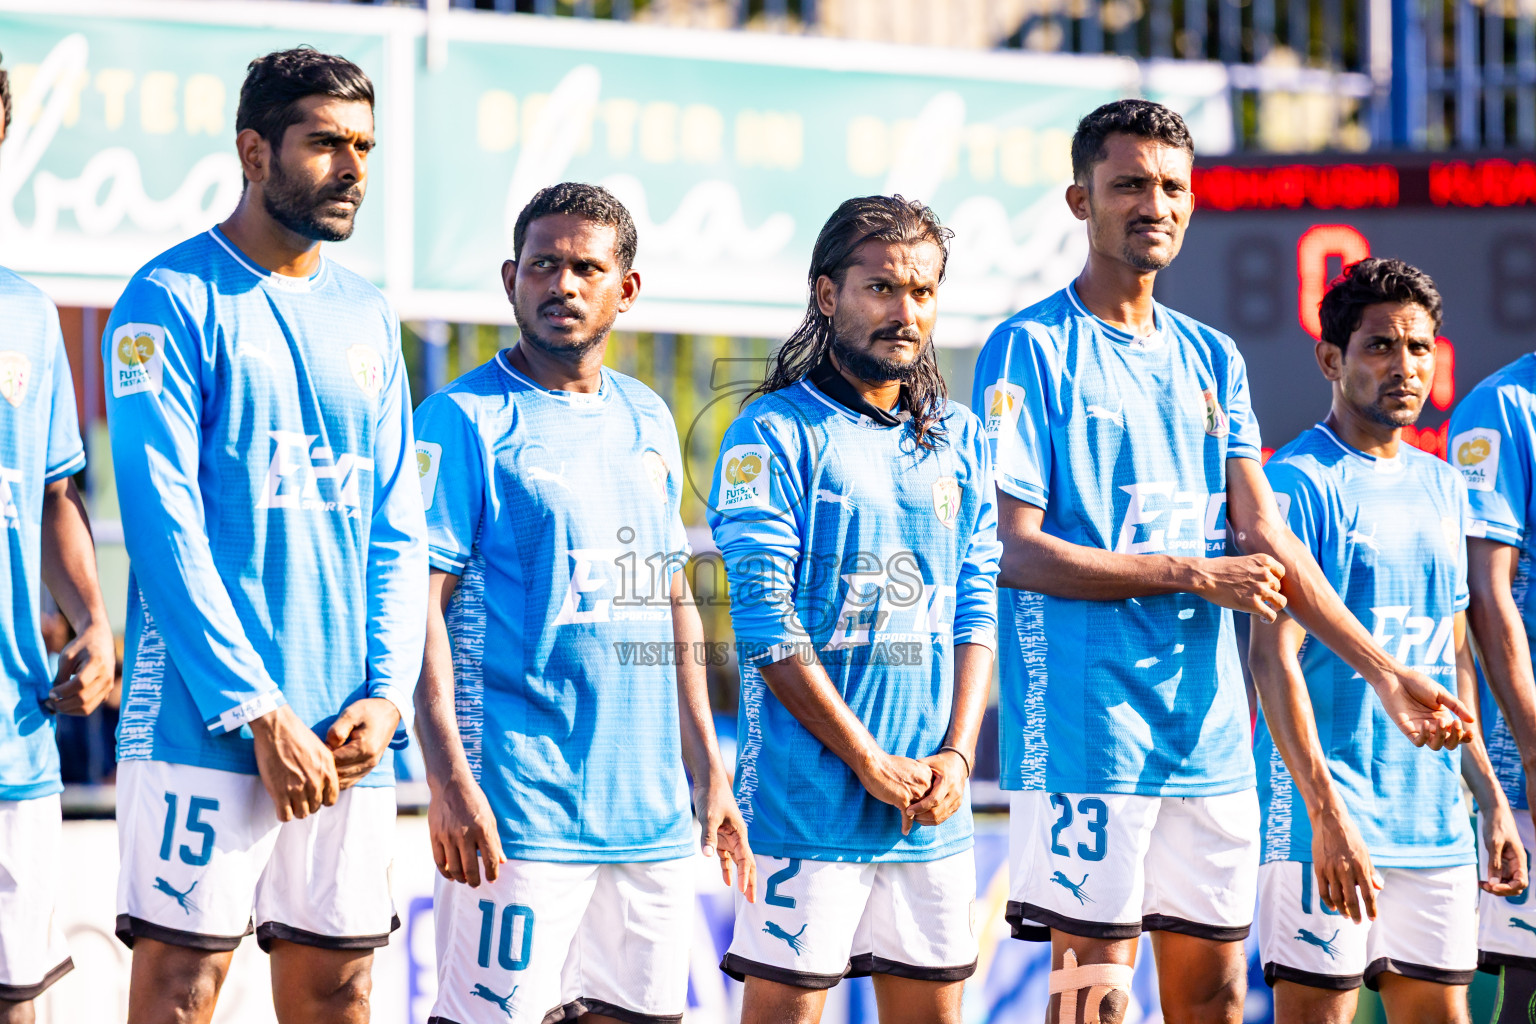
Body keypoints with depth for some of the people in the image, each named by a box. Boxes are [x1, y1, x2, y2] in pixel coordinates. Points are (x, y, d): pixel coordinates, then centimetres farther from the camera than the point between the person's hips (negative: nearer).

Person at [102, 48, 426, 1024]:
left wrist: (386, 693, -1)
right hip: (204, 724, -6)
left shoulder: (368, 315, 15)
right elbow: (163, 522, -11)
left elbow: (398, 530, 14)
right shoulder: (176, 301, -4)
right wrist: (260, 711, -15)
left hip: (347, 735, 6)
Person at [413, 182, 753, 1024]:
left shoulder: (648, 421, 16)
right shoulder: (467, 419, -4)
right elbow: (419, 605, -10)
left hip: (652, 813, 7)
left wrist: (707, 769, 18)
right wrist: (447, 779, -19)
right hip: (521, 810, -7)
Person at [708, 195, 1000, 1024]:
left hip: (932, 801, 6)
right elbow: (765, 624, -11)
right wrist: (871, 762, -12)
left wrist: (957, 754, -3)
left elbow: (977, 610, 11)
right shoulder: (774, 435, -5)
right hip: (808, 799, -5)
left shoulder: (957, 439, 13)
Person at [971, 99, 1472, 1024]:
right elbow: (1015, 550, -11)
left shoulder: (1213, 359, 15)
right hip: (1087, 729, -6)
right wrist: (1196, 576, -12)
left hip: (1211, 730, 6)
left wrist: (1383, 670, 0)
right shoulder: (1030, 350, -5)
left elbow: (1266, 538, 10)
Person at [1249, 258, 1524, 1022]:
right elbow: (1273, 657, -13)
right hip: (1331, 819, -7)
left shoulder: (1442, 487, 16)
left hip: (1436, 816, 7)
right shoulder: (1298, 481, -6)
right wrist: (1327, 813, -20)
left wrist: (1491, 799, 15)